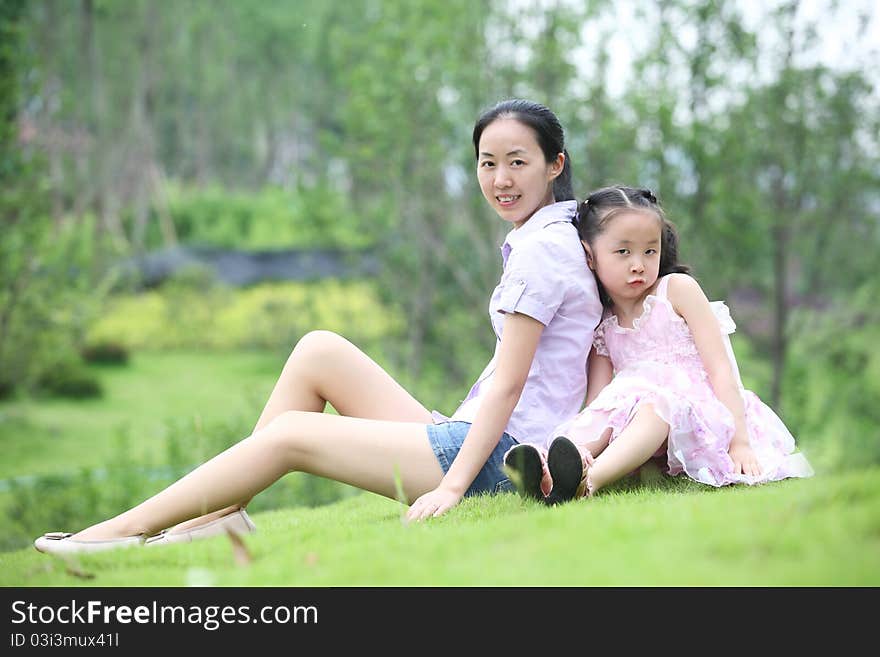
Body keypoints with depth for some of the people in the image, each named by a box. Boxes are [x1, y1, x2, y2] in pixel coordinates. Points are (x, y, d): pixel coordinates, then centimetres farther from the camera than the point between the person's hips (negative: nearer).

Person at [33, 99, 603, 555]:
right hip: (477, 436, 9)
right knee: (320, 350, 5)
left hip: (502, 456, -9)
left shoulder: (541, 248, -12)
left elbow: (509, 382, -18)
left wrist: (454, 485, -20)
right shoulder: (557, 238, 17)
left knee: (290, 433, -10)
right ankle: (224, 512, 1)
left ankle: (122, 531, -2)